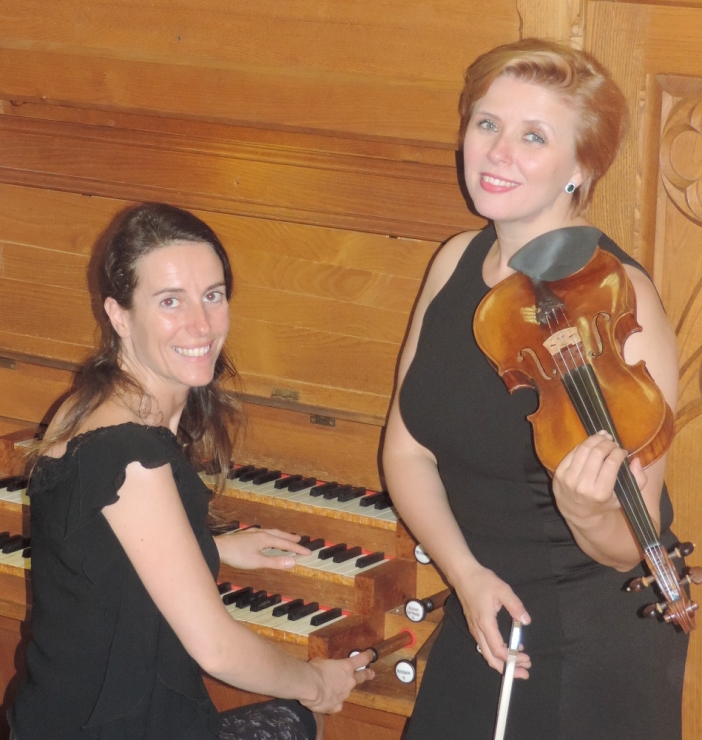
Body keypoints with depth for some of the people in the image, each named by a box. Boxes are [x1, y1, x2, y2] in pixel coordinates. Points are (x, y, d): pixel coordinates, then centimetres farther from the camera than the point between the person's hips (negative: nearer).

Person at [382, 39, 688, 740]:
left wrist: (588, 514, -42)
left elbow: (627, 550, -20)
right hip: (476, 631, 6)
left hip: (594, 658, -6)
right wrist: (466, 572, -13)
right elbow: (407, 450, 2)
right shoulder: (457, 262, -1)